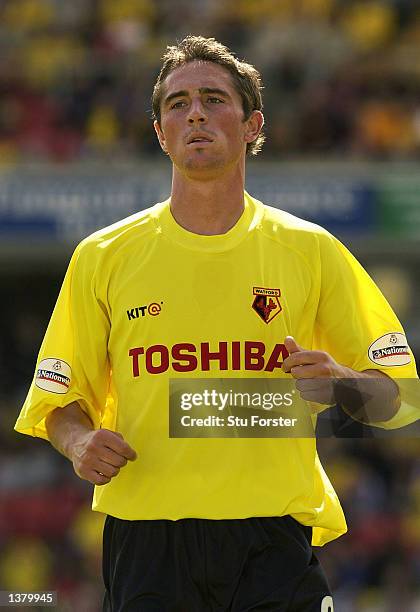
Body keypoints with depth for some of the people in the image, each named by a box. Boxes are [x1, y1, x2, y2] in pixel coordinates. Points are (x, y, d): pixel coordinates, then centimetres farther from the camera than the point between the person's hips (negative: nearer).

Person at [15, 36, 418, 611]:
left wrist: (341, 384, -13)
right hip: (147, 536, 0)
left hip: (274, 537, 0)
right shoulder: (103, 257, 8)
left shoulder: (311, 251, 7)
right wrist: (80, 443, -10)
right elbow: (59, 399, 13)